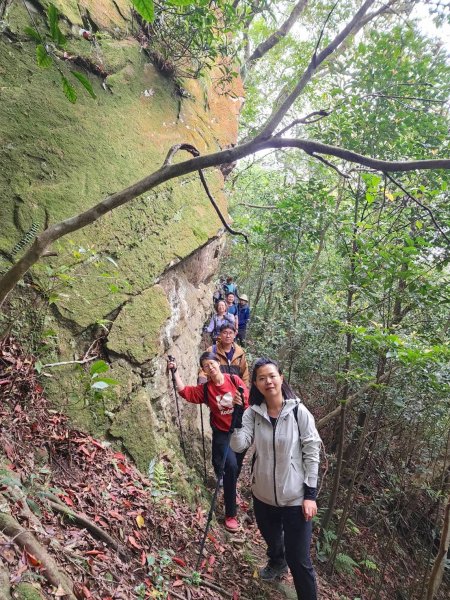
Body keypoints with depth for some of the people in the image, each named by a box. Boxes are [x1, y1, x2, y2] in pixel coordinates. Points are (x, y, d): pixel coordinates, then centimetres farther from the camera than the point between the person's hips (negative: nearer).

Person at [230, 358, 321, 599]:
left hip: (295, 498, -4)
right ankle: (277, 563, 62)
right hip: (263, 496, 4)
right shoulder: (252, 413, -8)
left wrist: (310, 494, -12)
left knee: (299, 561, 3)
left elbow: (312, 453, -11)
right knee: (271, 540, 30)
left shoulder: (298, 411, -16)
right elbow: (237, 446, -17)